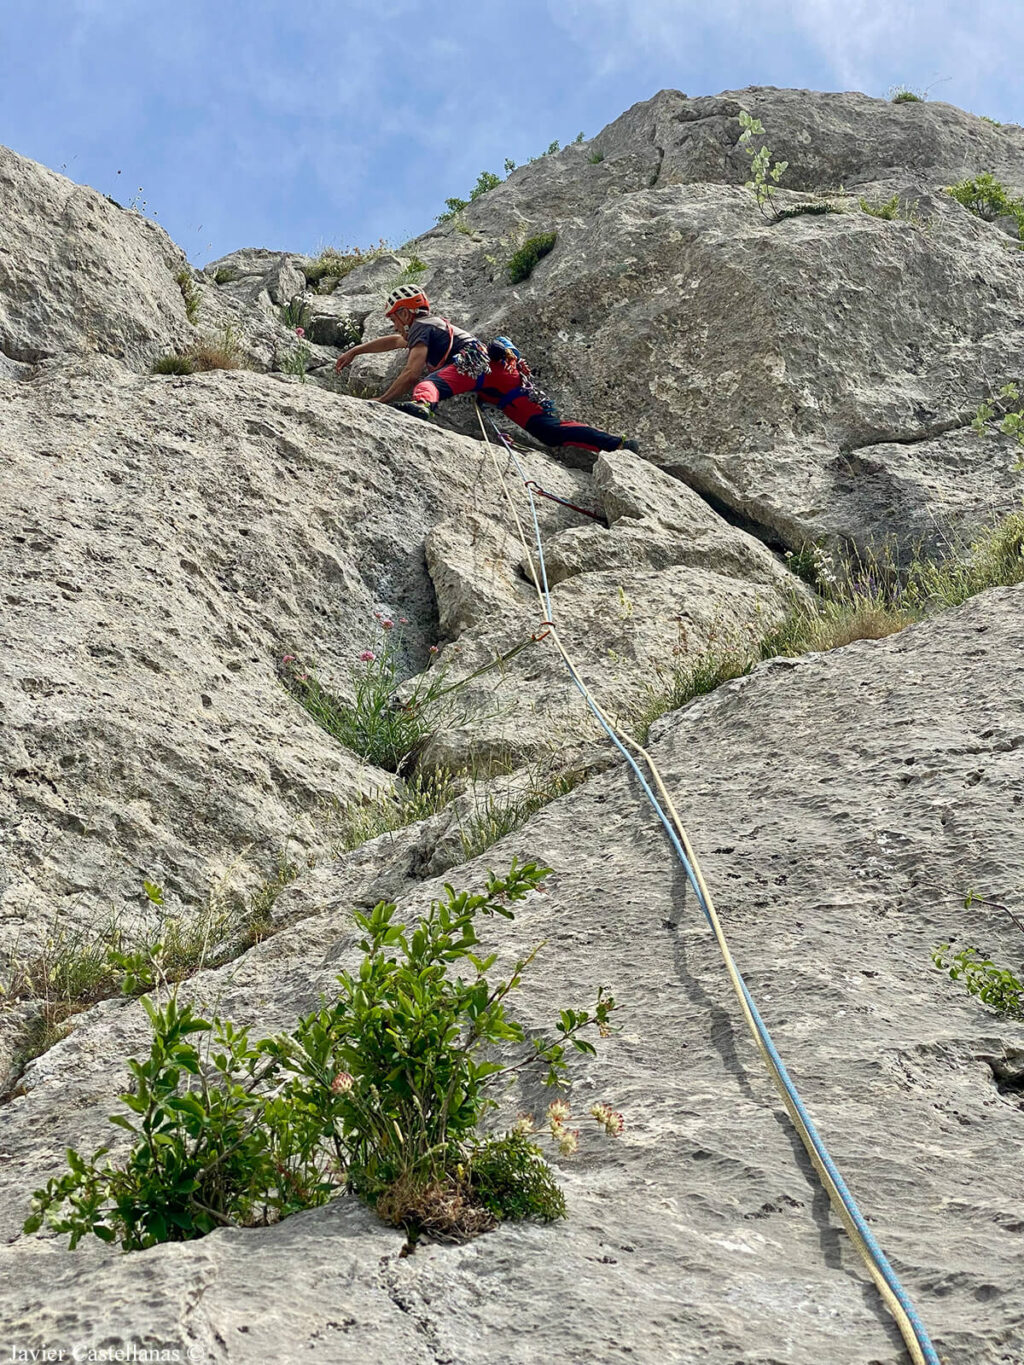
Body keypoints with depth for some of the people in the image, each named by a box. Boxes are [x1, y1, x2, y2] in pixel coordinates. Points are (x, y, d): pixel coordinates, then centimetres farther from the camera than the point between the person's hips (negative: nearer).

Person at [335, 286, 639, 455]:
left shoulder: (419, 327, 12)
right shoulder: (434, 325, 40)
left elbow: (411, 374, -4)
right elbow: (394, 341, 56)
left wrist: (379, 402, 1)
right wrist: (355, 351, 61)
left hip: (481, 362, -8)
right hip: (508, 374, 8)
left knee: (428, 383, -30)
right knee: (550, 430, -2)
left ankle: (421, 406, -67)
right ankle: (619, 445, -14)